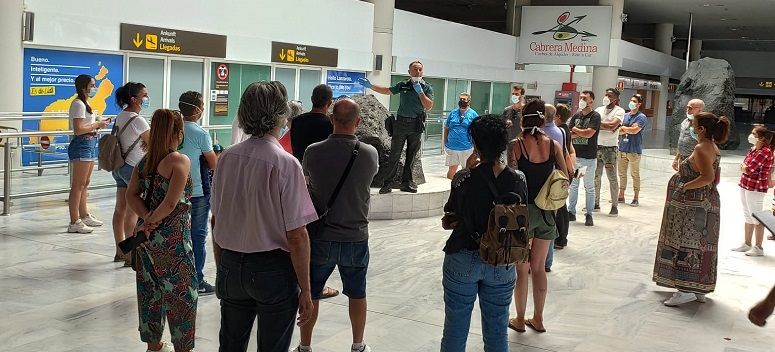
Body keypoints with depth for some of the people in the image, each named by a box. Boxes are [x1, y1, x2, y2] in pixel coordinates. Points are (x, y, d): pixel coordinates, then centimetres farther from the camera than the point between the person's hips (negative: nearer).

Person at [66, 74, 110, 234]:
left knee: (85, 183, 19)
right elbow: (78, 130, -21)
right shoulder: (78, 104, -14)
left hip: (89, 144, 10)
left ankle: (84, 215, 30)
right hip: (82, 145, -10)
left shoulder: (85, 103, 17)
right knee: (78, 184, -7)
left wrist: (99, 124, 8)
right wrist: (97, 125, -13)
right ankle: (74, 222, -4)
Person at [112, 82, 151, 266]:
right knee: (133, 212, -2)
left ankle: (120, 251, 22)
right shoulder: (138, 120, -18)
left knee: (120, 209, 13)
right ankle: (131, 255, 4)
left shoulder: (120, 116, 8)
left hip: (120, 166, 9)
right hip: (134, 168, -9)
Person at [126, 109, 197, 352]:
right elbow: (171, 203, -21)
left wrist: (147, 219, -9)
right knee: (181, 294, 5)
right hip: (173, 238, -7)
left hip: (148, 237, 7)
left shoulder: (144, 161, 7)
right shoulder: (180, 161, -14)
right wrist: (151, 221, -10)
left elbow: (131, 195, 1)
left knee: (151, 291, 16)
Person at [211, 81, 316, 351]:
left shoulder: (226, 158, -1)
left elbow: (216, 221, 7)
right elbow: (297, 235, -17)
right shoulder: (285, 164, -17)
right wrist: (305, 290, -8)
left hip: (230, 267, 5)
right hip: (272, 269, -5)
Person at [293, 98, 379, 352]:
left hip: (320, 238, 0)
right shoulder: (370, 154, -13)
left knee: (310, 295, 15)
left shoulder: (313, 152, -14)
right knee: (357, 294, 19)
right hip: (356, 238, 1)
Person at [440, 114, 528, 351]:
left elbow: (450, 213, -2)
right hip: (502, 265, 2)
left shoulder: (464, 178, -16)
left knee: (455, 331, 12)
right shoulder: (518, 180, -8)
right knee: (497, 332, 15)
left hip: (462, 261, -2)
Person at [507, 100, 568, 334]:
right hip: (546, 211, 3)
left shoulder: (515, 145, -12)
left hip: (522, 209, -3)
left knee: (522, 269, 10)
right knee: (539, 268, 16)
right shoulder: (554, 145, -3)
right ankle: (538, 319, 25)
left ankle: (520, 320, 20)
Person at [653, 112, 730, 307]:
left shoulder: (701, 148, -17)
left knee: (687, 244, -7)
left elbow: (708, 177, -28)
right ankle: (699, 289, 20)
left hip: (694, 204, -10)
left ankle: (687, 290, -8)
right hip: (707, 201, 10)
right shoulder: (713, 147, 13)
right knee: (699, 245, 14)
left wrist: (684, 186, -20)